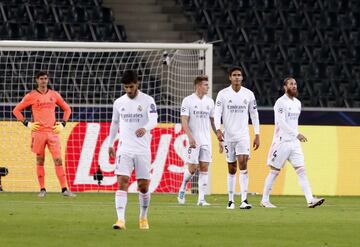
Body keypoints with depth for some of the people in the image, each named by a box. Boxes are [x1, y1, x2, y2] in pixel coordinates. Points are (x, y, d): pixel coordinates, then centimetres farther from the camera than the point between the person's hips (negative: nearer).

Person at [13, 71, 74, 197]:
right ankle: (42, 189, 11)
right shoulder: (31, 96, 2)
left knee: (58, 160, -6)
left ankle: (64, 189, -7)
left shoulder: (54, 95, 9)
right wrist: (27, 123, -3)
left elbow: (67, 109, 20)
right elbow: (16, 110, 6)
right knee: (40, 161, 4)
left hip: (53, 132, 1)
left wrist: (62, 124, 8)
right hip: (38, 132, -1)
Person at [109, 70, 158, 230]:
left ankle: (143, 217, 27)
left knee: (143, 186, 5)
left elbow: (154, 120, -18)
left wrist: (145, 128, -39)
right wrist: (110, 144, 24)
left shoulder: (148, 101, -3)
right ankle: (121, 220, -21)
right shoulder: (119, 103, 7)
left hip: (143, 150, -1)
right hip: (124, 149, 1)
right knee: (122, 183, -13)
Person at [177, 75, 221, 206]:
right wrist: (190, 137, -21)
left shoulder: (209, 101, 10)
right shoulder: (188, 101, -5)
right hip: (193, 140, -4)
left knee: (204, 169, -1)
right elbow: (184, 121, -10)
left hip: (206, 140, 4)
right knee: (192, 168, -5)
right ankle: (182, 189, 22)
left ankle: (201, 199, -1)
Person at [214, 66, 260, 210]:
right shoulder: (223, 94, 0)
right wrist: (218, 129, -22)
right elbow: (217, 113, -6)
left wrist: (257, 135, 7)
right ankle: (231, 200, 15)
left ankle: (244, 200, -20)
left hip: (243, 135, 0)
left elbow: (254, 115, 11)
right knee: (231, 169, 5)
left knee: (243, 164, -15)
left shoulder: (249, 94, 5)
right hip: (228, 136, 0)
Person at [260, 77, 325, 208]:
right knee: (274, 171, 0)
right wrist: (297, 134, -26)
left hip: (294, 142, 7)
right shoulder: (281, 102, -11)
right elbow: (281, 123, -20)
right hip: (282, 142, -7)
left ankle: (310, 200, -11)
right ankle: (265, 200, 10)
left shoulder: (297, 103, 14)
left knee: (301, 170, -3)